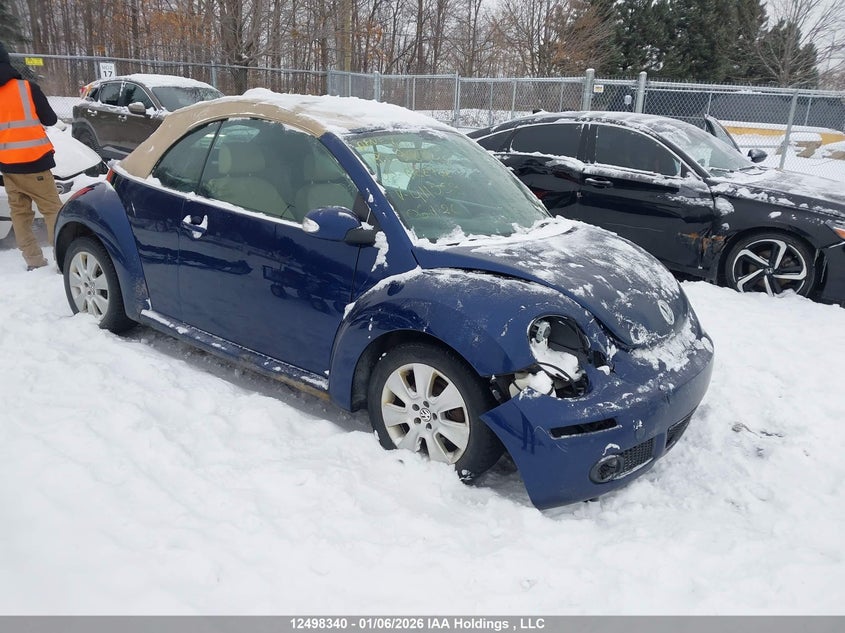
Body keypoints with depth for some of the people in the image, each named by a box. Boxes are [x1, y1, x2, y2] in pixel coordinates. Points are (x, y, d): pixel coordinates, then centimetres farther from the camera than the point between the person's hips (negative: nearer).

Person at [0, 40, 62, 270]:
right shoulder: (28, 88, -9)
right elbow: (50, 119, 0)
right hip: (33, 162, -4)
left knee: (19, 213, 11)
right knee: (52, 209, -2)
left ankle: (34, 261, 9)